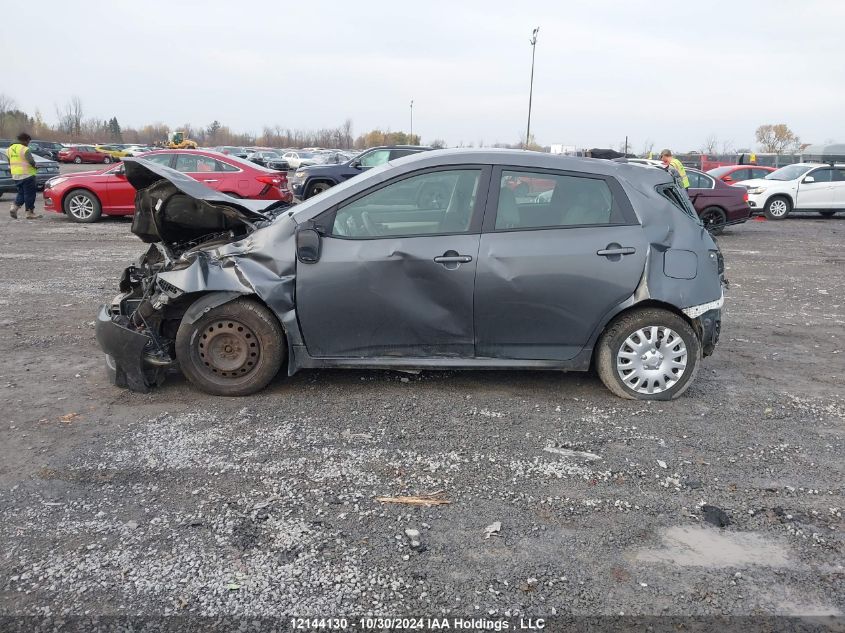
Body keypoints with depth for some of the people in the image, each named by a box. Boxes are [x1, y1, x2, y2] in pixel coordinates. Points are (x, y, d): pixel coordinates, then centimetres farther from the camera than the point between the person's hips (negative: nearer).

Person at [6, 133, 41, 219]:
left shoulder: (10, 148, 12)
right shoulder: (25, 149, -13)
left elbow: (10, 163, 16)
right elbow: (31, 162, -20)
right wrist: (35, 166, -1)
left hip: (15, 175, 8)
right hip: (27, 175, -8)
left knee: (21, 193, 18)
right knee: (29, 194, 0)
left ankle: (14, 207, 2)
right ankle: (30, 213, 1)